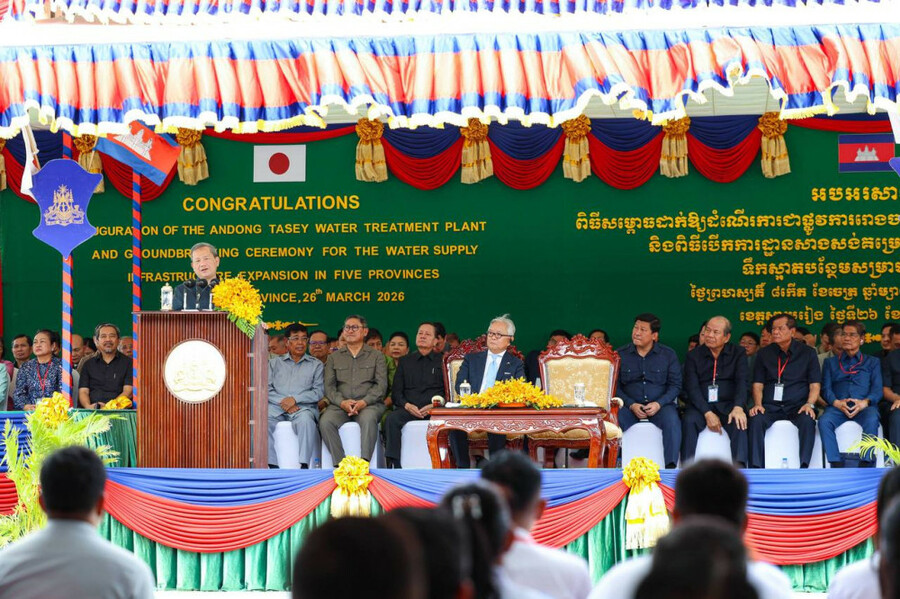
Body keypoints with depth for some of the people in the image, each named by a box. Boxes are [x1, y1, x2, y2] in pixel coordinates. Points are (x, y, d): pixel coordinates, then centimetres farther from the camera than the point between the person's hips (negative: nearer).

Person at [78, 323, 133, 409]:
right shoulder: (89, 364, 19)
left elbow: (128, 391, 0)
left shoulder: (127, 362, 10)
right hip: (92, 413, 2)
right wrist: (88, 406, -13)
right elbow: (83, 391, 11)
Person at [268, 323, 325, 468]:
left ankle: (304, 465, -39)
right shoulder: (274, 363, 22)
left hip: (304, 407, -1)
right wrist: (282, 401, -10)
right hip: (276, 407, 1)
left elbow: (319, 392, 4)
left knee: (305, 420, -38)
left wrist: (295, 399, -10)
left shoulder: (316, 365, 18)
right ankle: (272, 465, -30)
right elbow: (267, 389, 9)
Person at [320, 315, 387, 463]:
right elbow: (329, 386, 11)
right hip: (340, 405, 2)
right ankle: (339, 463, -30)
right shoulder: (334, 358, 21)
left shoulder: (376, 356, 15)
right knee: (325, 421, -30)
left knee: (368, 419, -37)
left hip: (369, 404, -2)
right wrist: (342, 402, -10)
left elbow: (381, 385, 4)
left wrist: (364, 402, -14)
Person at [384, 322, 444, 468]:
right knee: (392, 419, -30)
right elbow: (396, 392, 16)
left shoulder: (442, 361, 16)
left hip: (434, 409, -2)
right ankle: (393, 465, -35)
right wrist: (407, 405, -5)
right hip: (409, 409, 2)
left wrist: (434, 406, -11)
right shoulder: (405, 361, 23)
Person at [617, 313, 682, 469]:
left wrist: (659, 404, -13)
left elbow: (675, 385, 3)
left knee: (672, 420, -33)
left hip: (660, 405, 0)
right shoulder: (621, 355, 7)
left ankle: (671, 466, -33)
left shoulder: (668, 355, 7)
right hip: (630, 405, 0)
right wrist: (631, 405, -12)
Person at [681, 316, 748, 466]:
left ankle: (739, 466, -40)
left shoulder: (738, 354, 9)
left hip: (728, 405, 0)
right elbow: (692, 388, -2)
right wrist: (707, 413, -17)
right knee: (688, 421, -30)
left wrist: (738, 407, -25)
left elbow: (742, 382, -5)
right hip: (701, 406, 0)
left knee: (739, 421, -32)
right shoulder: (693, 356, 8)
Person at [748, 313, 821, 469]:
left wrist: (809, 404, -13)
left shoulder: (807, 353, 10)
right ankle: (756, 467, -35)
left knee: (808, 421, -35)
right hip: (771, 406, 1)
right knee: (756, 421, -30)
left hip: (797, 406, -1)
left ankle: (804, 466, -37)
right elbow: (758, 384, 13)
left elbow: (815, 385, 6)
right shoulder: (764, 354, 15)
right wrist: (758, 404, -7)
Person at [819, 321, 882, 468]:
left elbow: (877, 389, 9)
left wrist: (865, 402, -13)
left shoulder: (872, 362, 23)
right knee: (824, 421, -32)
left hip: (864, 407, -1)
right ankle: (836, 464, -35)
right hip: (838, 406, 1)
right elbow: (826, 389, 13)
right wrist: (836, 402, -10)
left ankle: (867, 465, -37)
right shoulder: (831, 362, 27)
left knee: (871, 421, -37)